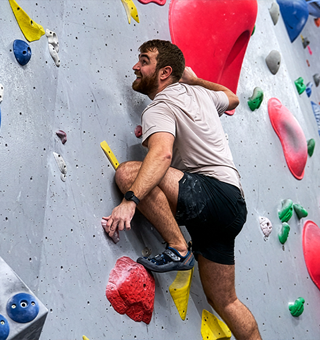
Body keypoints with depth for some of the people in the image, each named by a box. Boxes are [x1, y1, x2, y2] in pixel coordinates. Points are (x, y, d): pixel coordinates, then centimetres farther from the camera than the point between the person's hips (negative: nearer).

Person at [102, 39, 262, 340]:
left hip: (215, 194, -9)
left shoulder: (159, 108, -8)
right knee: (223, 301, 17)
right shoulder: (198, 92, 16)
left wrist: (130, 200, -39)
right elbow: (232, 99, 38)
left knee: (128, 172, -22)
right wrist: (195, 79, 38)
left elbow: (162, 154, -30)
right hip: (233, 205, 9)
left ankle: (178, 249, -14)